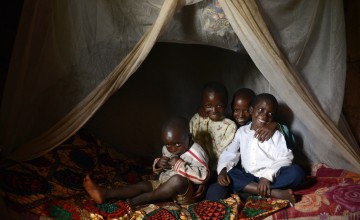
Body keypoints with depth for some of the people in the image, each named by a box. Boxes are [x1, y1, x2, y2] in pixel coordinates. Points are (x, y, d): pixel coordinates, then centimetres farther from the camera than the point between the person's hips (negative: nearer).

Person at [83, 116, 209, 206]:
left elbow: (203, 176, -30)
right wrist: (158, 164, -11)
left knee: (178, 179, -37)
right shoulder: (167, 149, 4)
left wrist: (180, 165, -32)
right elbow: (158, 171, 14)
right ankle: (105, 194, -24)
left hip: (187, 193, -7)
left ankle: (138, 201, -28)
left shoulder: (196, 153, -19)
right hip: (166, 186, 7)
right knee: (144, 185, -12)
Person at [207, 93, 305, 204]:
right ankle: (275, 193, -31)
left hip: (272, 178, -2)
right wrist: (223, 170, -14)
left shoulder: (276, 135, 4)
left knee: (296, 172, -28)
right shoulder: (241, 131, 11)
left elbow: (285, 159, -8)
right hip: (248, 178, 2)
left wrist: (268, 176, -24)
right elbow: (229, 153, 7)